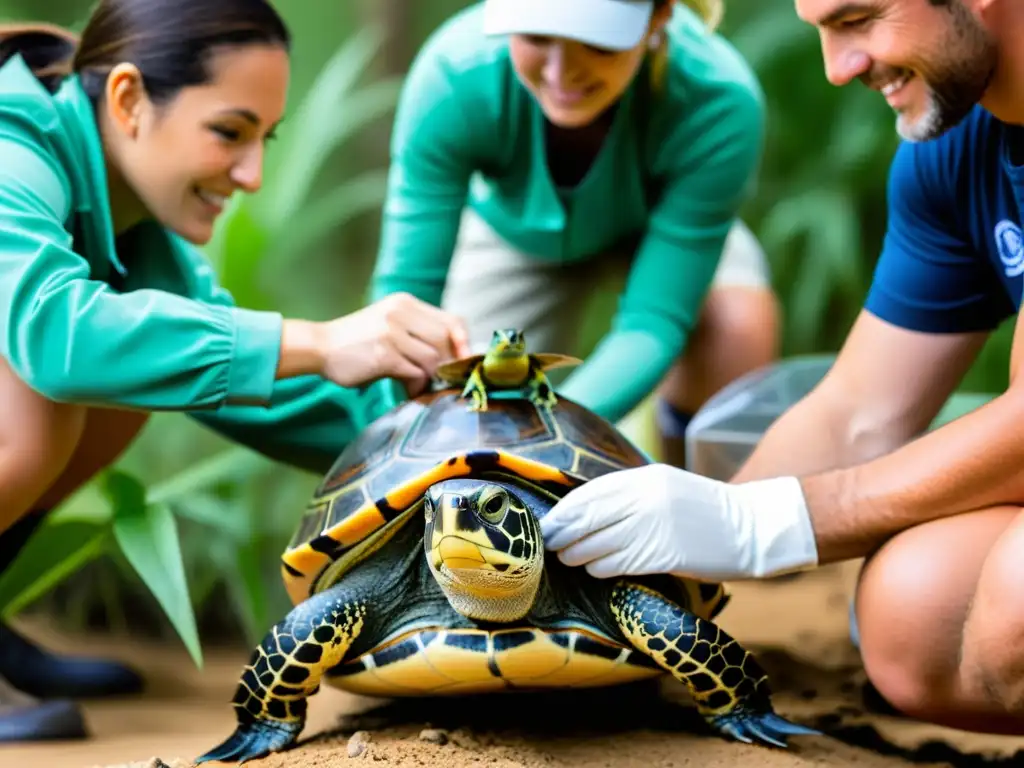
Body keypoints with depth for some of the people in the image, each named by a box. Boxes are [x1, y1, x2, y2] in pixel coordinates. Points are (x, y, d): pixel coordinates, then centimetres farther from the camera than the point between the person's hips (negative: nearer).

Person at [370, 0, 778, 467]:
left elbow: (655, 319, -35)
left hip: (664, 227, -1)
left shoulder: (718, 102, -39)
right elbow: (406, 288, -31)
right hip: (518, 232, 1)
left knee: (740, 323, -32)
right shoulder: (452, 78, -37)